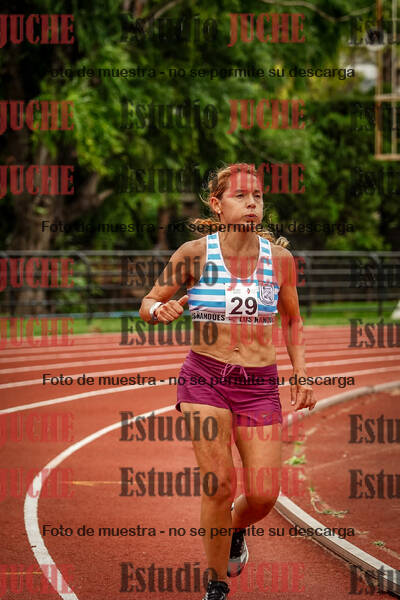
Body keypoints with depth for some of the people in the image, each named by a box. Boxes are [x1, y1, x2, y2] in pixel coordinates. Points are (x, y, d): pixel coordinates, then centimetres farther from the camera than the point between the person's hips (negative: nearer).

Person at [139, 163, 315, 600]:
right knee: (220, 483, -15)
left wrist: (302, 376, 8)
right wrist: (162, 310, -19)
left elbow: (292, 321, 16)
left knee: (263, 496, -4)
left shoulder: (279, 258, 1)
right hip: (205, 380, -2)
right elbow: (147, 305, 4)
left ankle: (235, 529, 34)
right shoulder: (194, 254, -5)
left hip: (260, 387, 2)